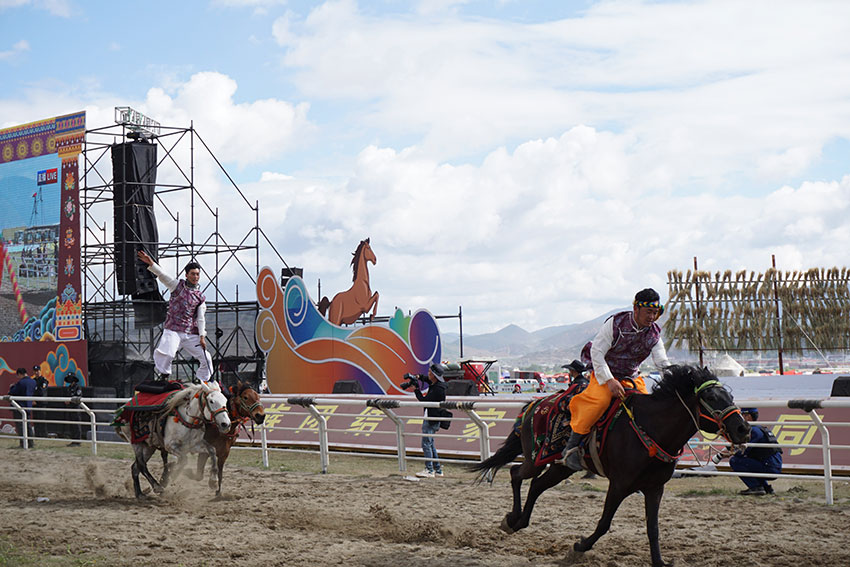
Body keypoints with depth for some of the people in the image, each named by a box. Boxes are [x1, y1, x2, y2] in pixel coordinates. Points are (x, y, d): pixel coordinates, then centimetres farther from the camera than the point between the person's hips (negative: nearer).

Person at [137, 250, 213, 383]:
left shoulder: (200, 297, 12)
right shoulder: (177, 285, 7)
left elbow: (201, 318, 7)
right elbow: (162, 275, -6)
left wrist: (202, 336, -5)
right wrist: (151, 263, -22)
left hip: (191, 334, 3)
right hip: (173, 330, -3)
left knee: (206, 359, -1)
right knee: (165, 354, -28)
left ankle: (202, 382, 15)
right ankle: (164, 375, -5)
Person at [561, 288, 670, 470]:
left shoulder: (654, 333, 0)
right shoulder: (615, 323, -13)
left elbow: (663, 363, 2)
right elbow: (596, 352, -16)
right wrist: (609, 381, -27)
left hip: (631, 379, 5)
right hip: (604, 374, -5)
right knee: (600, 400, -32)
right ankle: (571, 446, -26)